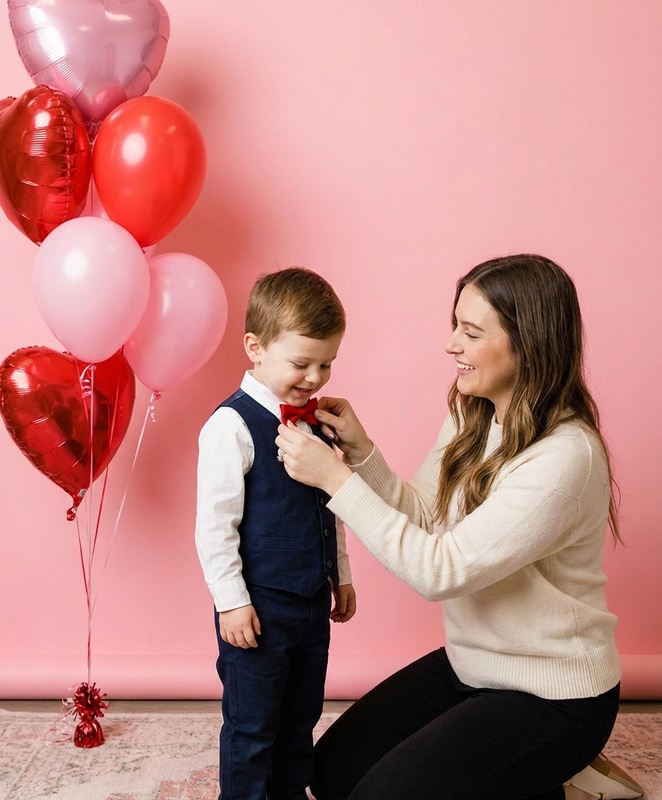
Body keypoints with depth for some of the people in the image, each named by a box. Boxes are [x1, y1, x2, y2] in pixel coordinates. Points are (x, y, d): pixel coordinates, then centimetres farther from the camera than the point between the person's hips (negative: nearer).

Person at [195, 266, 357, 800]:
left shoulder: (316, 419, 5)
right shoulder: (233, 425, -17)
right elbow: (214, 523, -16)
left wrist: (341, 576, 17)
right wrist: (232, 601, -16)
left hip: (313, 600, 7)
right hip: (259, 606, -7)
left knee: (301, 718, 21)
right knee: (252, 726, 8)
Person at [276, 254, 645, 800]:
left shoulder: (564, 457, -29)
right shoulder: (473, 418, -2)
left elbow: (439, 570, -30)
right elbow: (422, 519, 3)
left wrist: (336, 479, -28)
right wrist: (360, 451, -12)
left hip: (553, 699, -8)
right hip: (469, 665, 8)